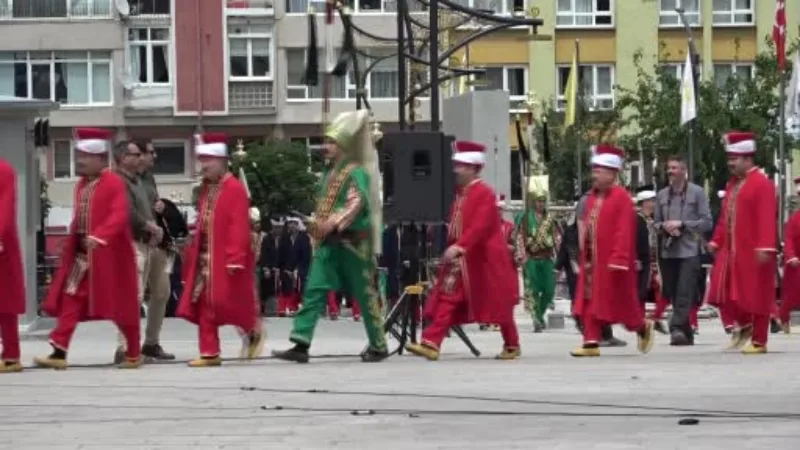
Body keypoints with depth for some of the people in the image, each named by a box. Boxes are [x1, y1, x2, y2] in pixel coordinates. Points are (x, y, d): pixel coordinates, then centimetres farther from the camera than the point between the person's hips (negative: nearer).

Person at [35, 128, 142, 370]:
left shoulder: (115, 183, -13)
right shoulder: (81, 185, 11)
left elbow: (119, 216, -25)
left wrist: (99, 236, -37)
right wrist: (70, 244, 17)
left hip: (108, 254, -7)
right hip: (81, 254, 7)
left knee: (120, 305, 4)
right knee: (70, 300, -2)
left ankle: (134, 354, 18)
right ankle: (59, 353, -5)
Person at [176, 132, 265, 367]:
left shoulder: (235, 189, -12)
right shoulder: (206, 188, 13)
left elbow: (239, 227, -18)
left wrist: (235, 258, -22)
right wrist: (194, 252, 12)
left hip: (226, 259, -8)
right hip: (205, 257, 8)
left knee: (230, 302, -5)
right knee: (204, 304, 4)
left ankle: (253, 332, 21)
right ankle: (210, 353, 7)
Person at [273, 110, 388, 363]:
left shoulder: (357, 173, -9)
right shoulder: (330, 173, 16)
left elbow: (356, 203, -24)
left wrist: (334, 223, -34)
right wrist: (318, 225, 12)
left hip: (352, 243, -8)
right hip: (328, 244, 8)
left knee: (364, 295, 3)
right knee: (314, 291, -4)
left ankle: (378, 347, 15)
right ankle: (301, 345, -9)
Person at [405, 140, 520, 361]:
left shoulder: (484, 193, -13)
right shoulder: (459, 193, 12)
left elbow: (480, 226, -23)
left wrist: (459, 246, -31)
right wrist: (452, 248, 10)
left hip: (484, 259, -8)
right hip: (460, 260, 8)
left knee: (497, 304, 4)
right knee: (447, 298, -4)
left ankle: (512, 346, 18)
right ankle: (431, 343, -11)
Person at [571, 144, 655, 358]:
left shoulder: (622, 197, -13)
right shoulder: (592, 197, 11)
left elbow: (624, 231, -18)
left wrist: (619, 259, -22)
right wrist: (584, 255, 14)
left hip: (612, 260, -7)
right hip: (592, 260, 7)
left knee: (621, 300, 4)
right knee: (591, 299, 2)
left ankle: (643, 327, 27)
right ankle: (591, 342, 3)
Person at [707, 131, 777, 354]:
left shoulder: (762, 184, -13)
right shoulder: (732, 184, 14)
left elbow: (767, 219, -19)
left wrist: (765, 247, -25)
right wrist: (717, 241, 15)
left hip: (753, 252, -8)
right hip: (731, 250, 8)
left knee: (756, 295, 0)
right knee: (723, 292, 5)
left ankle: (758, 341, 9)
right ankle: (744, 324, 27)